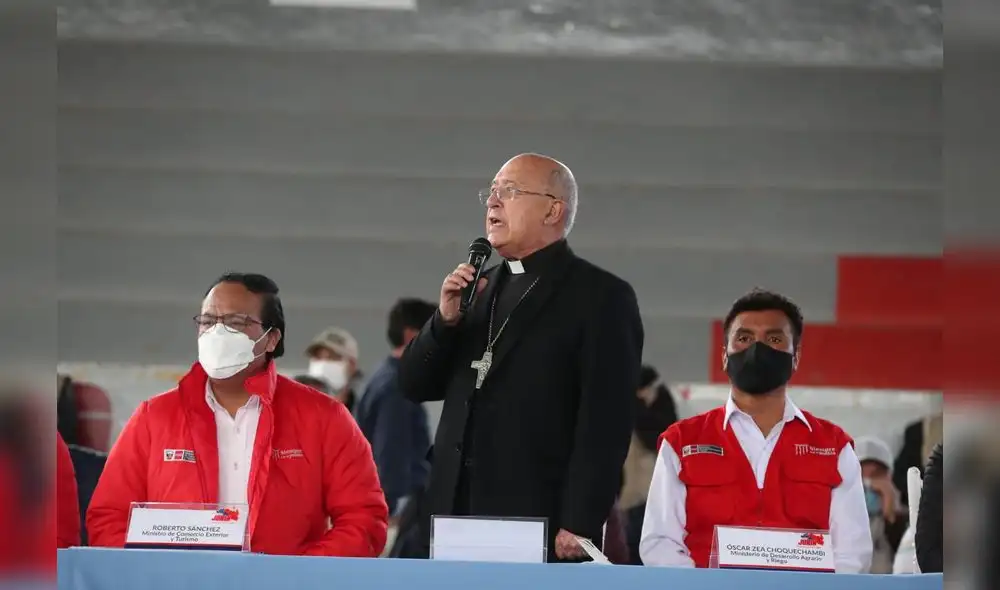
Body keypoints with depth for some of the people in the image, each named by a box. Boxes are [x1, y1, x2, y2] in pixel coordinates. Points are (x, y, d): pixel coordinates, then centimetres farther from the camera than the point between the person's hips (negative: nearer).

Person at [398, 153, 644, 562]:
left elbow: (605, 421, -10)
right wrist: (446, 320, -1)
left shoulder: (600, 297, -2)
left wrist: (578, 527, -17)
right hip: (457, 516, 6)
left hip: (541, 527, -6)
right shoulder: (479, 287, 19)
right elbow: (414, 386, 18)